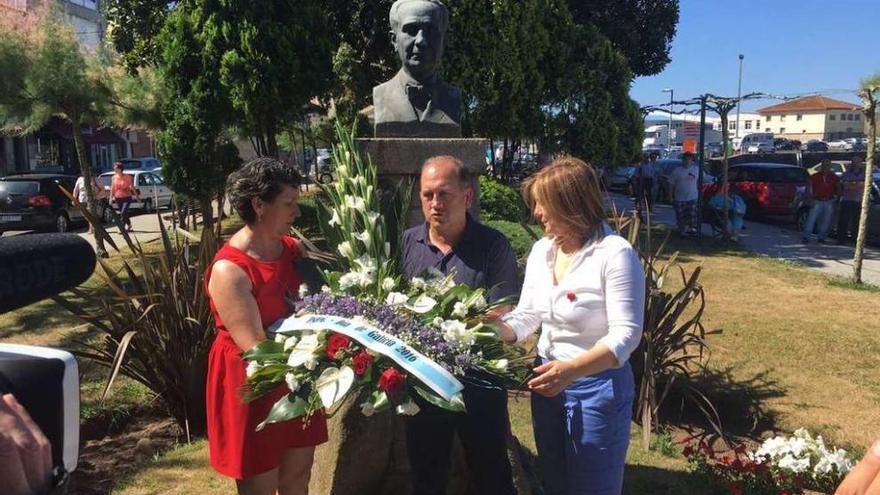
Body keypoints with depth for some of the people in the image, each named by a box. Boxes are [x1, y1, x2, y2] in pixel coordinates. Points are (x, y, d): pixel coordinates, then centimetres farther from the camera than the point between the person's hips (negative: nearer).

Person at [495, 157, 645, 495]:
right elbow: (526, 318, 7)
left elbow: (626, 335, -24)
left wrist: (571, 370, -36)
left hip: (597, 386, -6)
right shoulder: (541, 250, 2)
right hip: (548, 381, 7)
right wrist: (496, 328, -13)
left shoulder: (615, 253, -20)